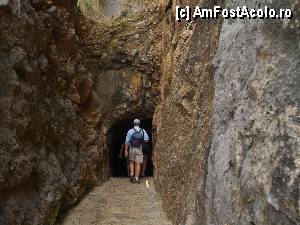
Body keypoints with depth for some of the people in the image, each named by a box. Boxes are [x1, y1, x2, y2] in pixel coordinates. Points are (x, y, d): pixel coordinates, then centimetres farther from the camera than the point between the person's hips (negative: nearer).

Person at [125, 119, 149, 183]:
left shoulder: (130, 131, -4)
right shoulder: (143, 131, 1)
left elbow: (127, 141, -7)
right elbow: (146, 139, 0)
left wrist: (126, 150, -4)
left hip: (132, 149, 0)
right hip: (139, 149, 0)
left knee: (131, 162, 19)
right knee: (138, 164, 1)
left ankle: (132, 174, 4)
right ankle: (136, 178, -1)